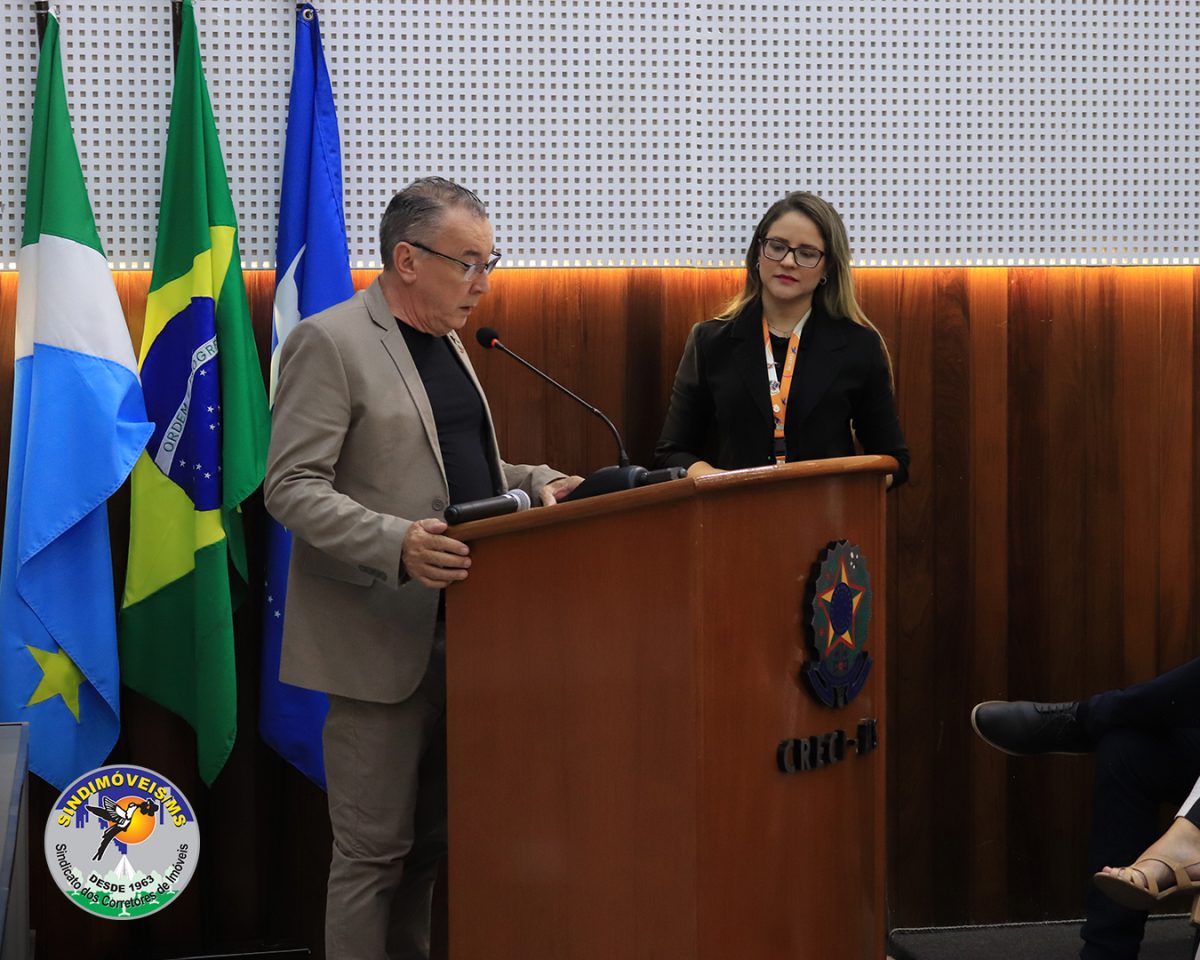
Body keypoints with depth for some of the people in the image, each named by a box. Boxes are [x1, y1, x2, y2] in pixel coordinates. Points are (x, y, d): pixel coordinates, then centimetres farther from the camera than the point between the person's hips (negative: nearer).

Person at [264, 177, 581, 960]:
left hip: (458, 626, 8)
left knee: (431, 839, 12)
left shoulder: (447, 340, 16)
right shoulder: (329, 342, -10)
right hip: (383, 637, -8)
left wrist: (537, 483, 6)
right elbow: (291, 487, -15)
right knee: (375, 850, -2)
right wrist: (395, 543, -29)